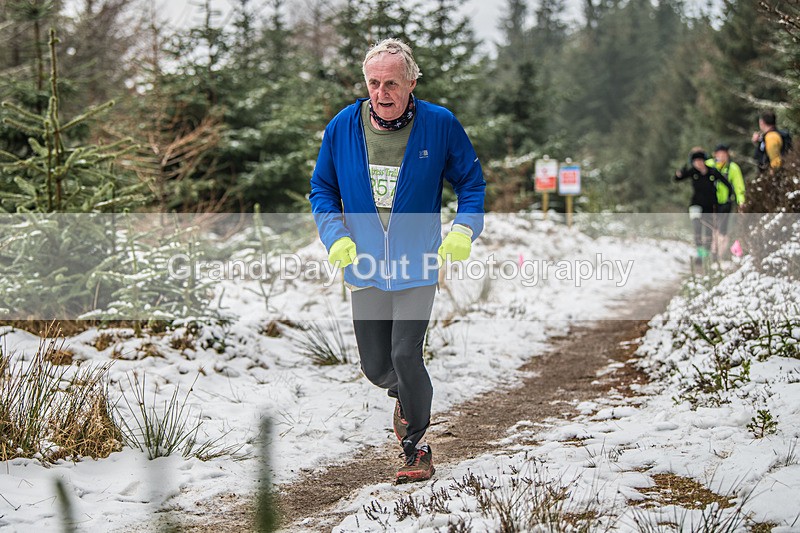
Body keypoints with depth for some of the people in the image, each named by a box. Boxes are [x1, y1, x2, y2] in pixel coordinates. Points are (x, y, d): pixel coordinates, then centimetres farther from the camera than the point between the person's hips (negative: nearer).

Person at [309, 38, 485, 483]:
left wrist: (463, 230, -10)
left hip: (417, 266, -3)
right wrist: (336, 237, -6)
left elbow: (471, 181, 5)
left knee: (405, 356, -14)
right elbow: (322, 189, 10)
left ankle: (417, 449, 9)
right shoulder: (342, 128, -2)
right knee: (376, 366, 7)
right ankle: (406, 396, 45)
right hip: (365, 267, 3)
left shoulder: (440, 125, -8)